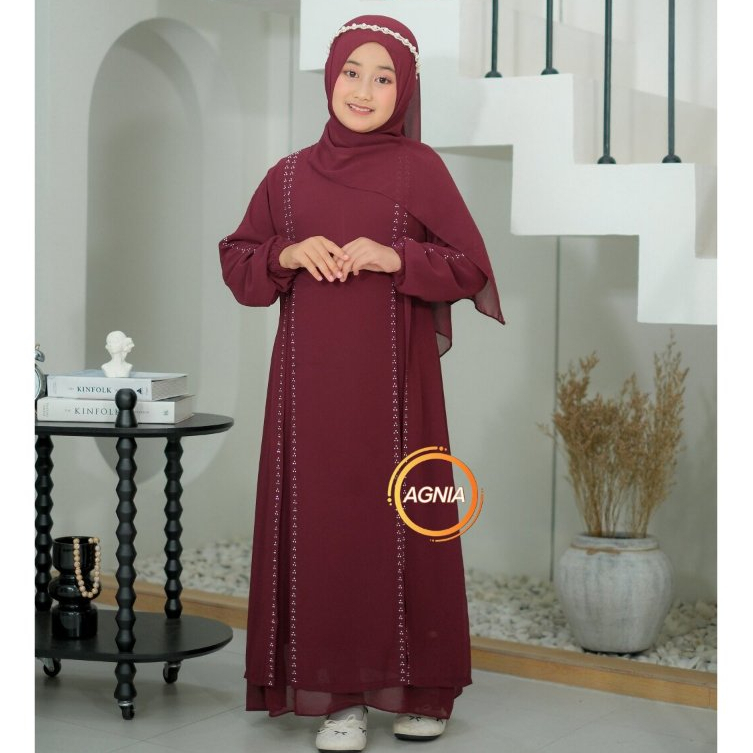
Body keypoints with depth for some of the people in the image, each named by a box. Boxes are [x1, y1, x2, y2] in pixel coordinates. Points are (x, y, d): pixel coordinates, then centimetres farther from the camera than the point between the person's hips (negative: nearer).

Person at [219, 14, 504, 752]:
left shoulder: (420, 167, 2)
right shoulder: (288, 175, 9)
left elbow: (470, 267, 0)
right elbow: (236, 262, 12)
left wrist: (394, 258, -15)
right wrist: (288, 256, -8)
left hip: (394, 377, -2)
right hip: (312, 379, 2)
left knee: (400, 519, 2)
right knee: (321, 520, 1)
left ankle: (416, 686, 15)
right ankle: (337, 691, 9)